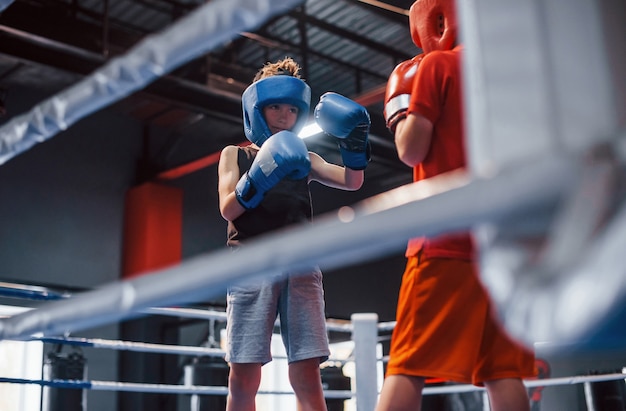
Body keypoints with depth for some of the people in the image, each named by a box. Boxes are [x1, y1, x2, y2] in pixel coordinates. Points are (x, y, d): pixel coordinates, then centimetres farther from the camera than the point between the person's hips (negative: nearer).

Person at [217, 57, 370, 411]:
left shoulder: (305, 160, 24)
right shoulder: (235, 155, 18)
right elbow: (228, 209, 2)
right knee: (244, 375, -7)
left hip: (300, 264, 2)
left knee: (307, 374, -6)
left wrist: (355, 141, -7)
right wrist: (259, 178, -15)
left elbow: (352, 182, 10)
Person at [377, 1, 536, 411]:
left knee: (408, 367, -5)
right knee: (503, 372, 2)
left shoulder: (437, 65, 2)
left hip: (448, 239, -5)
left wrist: (400, 106, 13)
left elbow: (412, 151, -3)